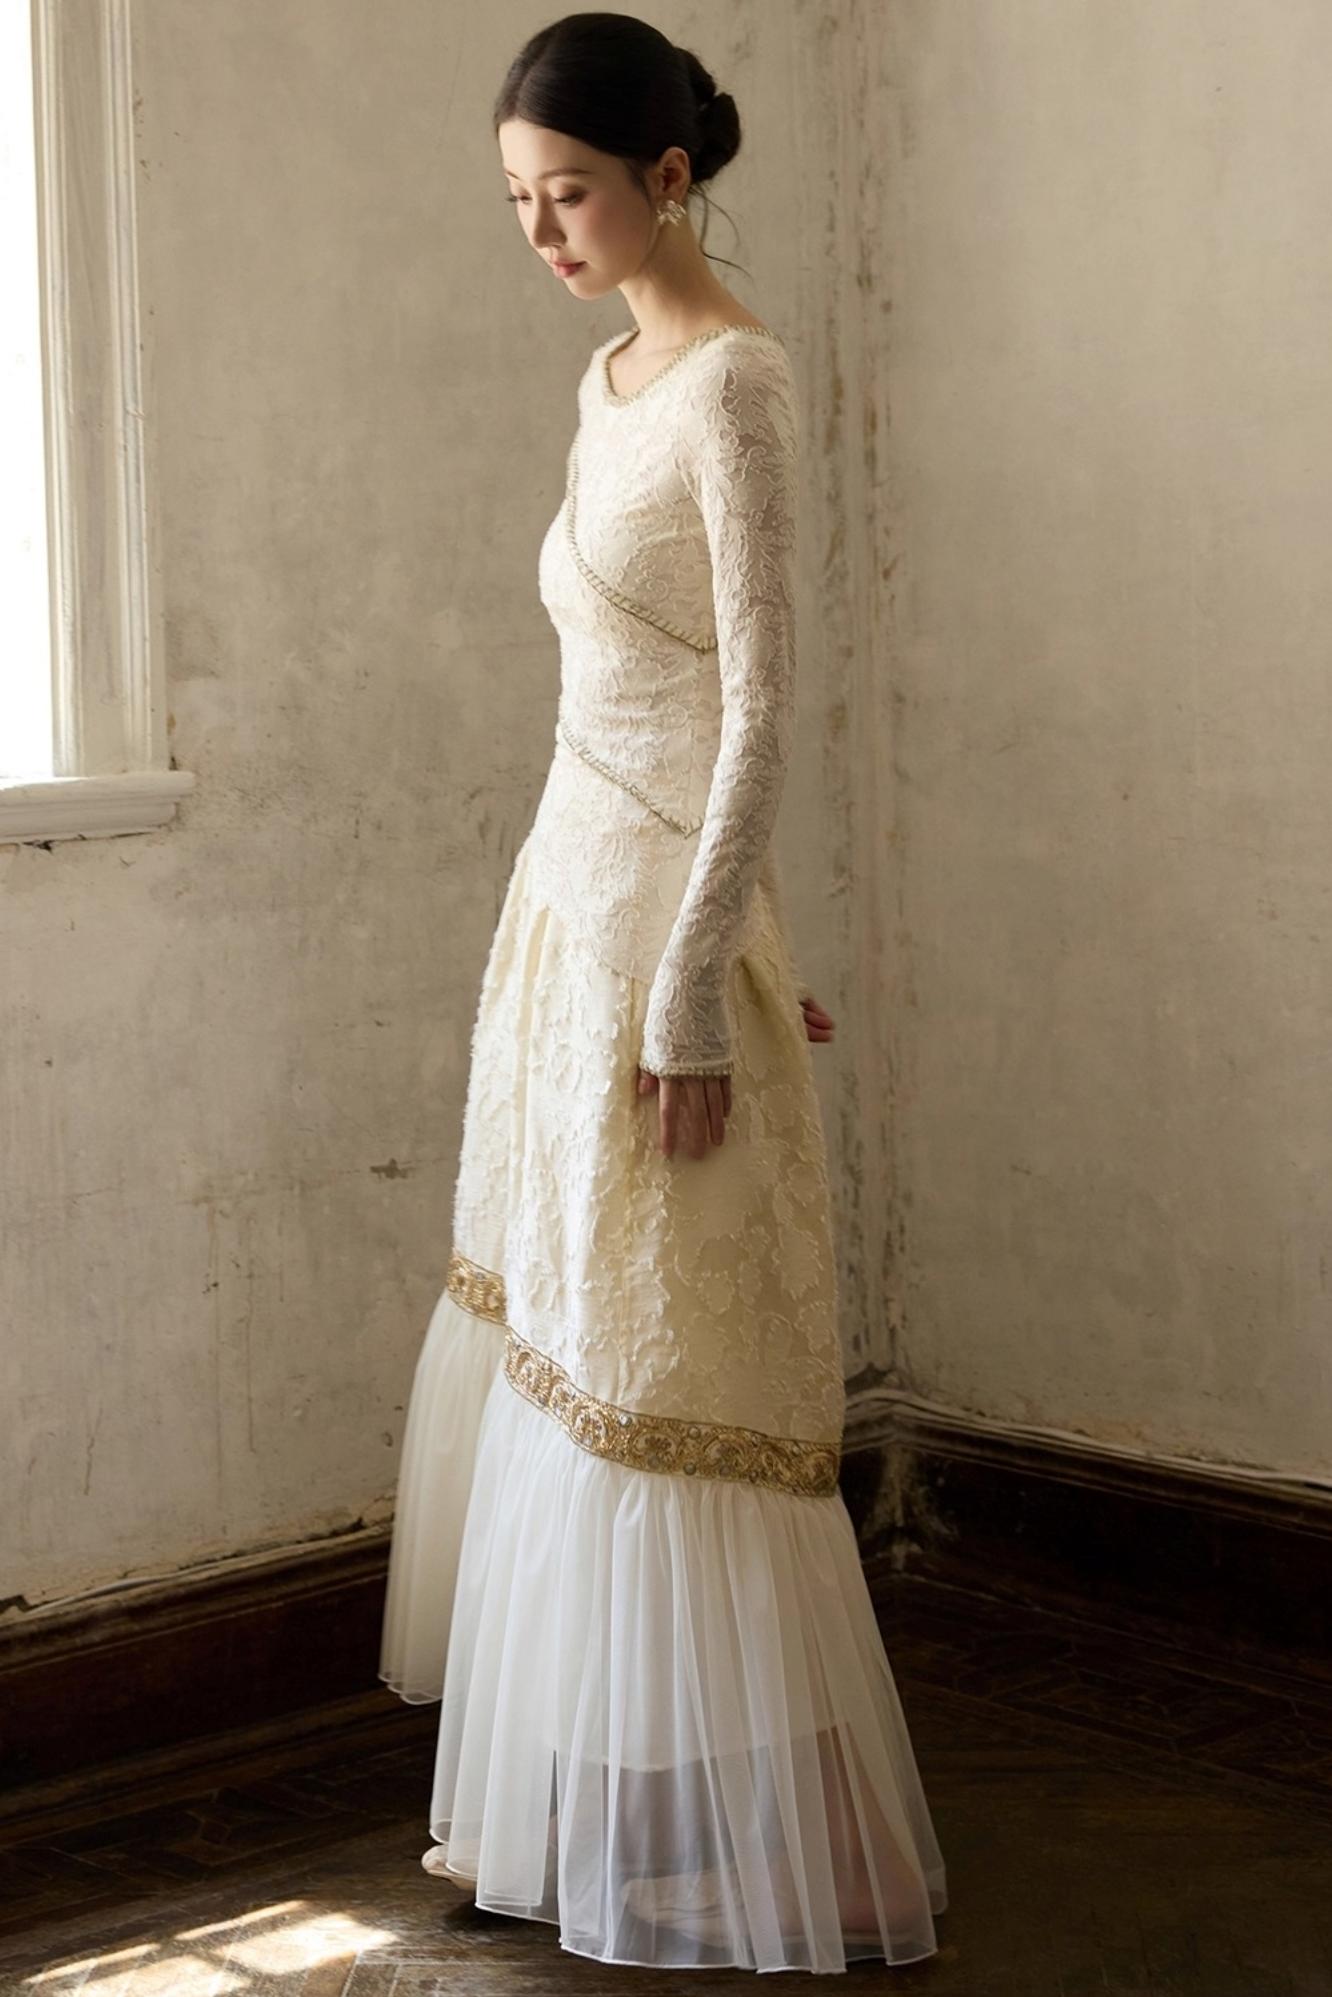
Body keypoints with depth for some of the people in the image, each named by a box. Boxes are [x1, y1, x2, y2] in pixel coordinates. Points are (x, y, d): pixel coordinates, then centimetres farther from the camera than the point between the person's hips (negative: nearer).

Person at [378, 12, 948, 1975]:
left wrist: (691, 996, -20)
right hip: (571, 894, 9)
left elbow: (763, 705, -18)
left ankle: (737, 1852, 11)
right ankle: (573, 1801, 27)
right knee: (544, 1357, 14)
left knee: (663, 1391, -2)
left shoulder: (734, 381, -13)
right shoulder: (612, 378, 14)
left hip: (666, 911, -9)